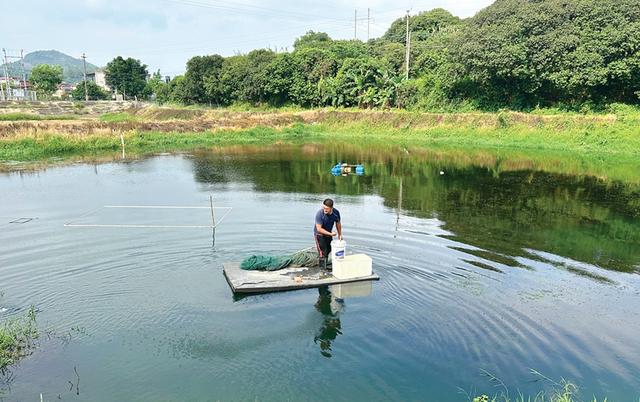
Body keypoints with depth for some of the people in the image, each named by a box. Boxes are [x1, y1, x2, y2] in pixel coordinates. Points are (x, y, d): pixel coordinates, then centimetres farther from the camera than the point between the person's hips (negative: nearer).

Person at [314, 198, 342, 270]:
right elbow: (319, 229, -31)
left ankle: (324, 264, 37)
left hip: (328, 233, 6)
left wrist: (340, 234, 6)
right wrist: (330, 234, -31)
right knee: (323, 251, -7)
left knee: (328, 250, 18)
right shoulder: (319, 214, -33)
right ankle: (324, 267, 6)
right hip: (319, 234, -6)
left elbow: (338, 223, 1)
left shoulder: (336, 212, -18)